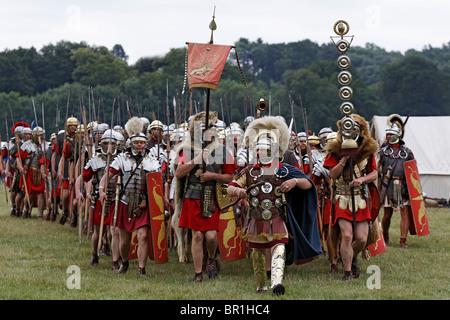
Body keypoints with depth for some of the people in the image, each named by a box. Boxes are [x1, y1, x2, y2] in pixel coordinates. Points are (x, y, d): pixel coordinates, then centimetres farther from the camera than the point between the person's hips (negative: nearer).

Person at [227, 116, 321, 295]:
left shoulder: (284, 171, 5)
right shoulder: (250, 172, 9)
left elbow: (308, 185, 3)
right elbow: (230, 188, 6)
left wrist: (295, 181, -18)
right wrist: (237, 190, -18)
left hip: (278, 221, -3)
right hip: (256, 221, 3)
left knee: (278, 250, -21)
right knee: (257, 255, 12)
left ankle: (277, 281, -35)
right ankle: (261, 285, 31)